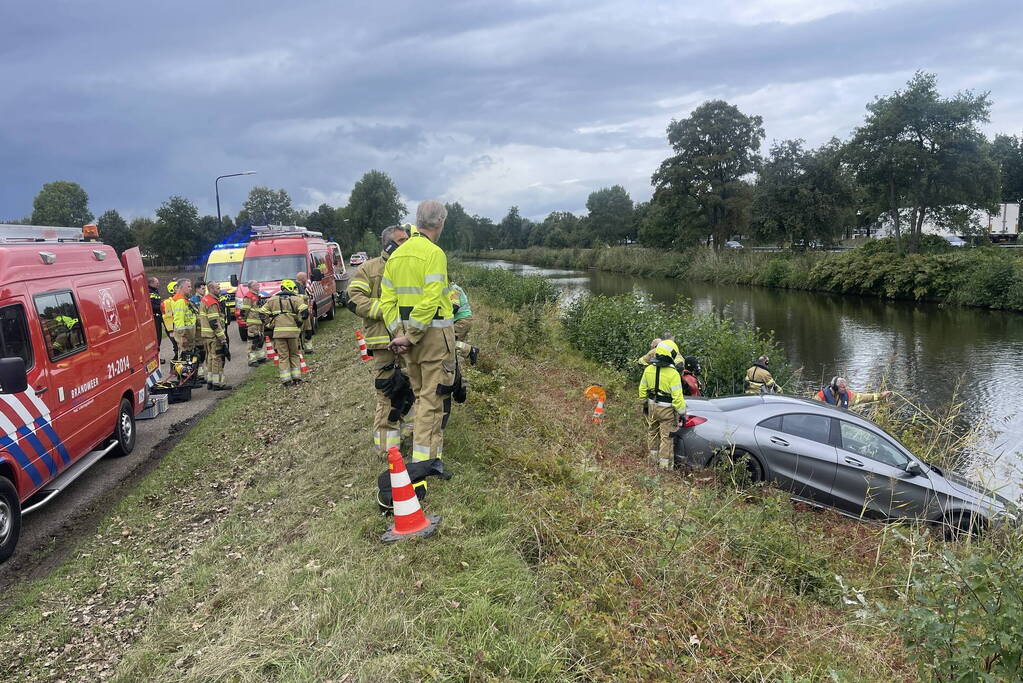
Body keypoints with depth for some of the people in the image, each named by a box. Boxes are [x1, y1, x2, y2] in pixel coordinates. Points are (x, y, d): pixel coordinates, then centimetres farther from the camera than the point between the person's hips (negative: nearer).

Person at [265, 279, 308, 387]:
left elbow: (263, 313, 10)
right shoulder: (296, 299, 3)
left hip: (278, 331, 1)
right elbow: (304, 312, -12)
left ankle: (286, 380, 0)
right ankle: (296, 377, 13)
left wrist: (270, 324, 18)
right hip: (293, 330, -1)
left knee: (283, 356, 4)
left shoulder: (273, 299, 12)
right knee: (294, 354, 14)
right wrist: (299, 321, 4)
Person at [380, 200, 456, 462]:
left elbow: (386, 301, 5)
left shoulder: (396, 255, 11)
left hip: (406, 332, 8)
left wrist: (398, 333, -1)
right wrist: (410, 337, -17)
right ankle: (425, 458, 0)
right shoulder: (434, 253, -13)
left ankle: (425, 441, 31)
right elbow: (430, 301, -22)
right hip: (434, 332, -7)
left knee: (421, 394, 20)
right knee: (434, 396, -1)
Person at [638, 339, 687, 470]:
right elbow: (677, 396, -21)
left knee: (652, 432, 22)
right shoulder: (673, 374, -22)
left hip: (652, 406, 6)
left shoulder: (648, 369, -3)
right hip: (667, 409, -6)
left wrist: (644, 403, 21)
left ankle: (653, 457, 37)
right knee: (666, 436, 6)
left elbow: (642, 389, 7)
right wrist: (682, 412, -10)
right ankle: (664, 464, 12)